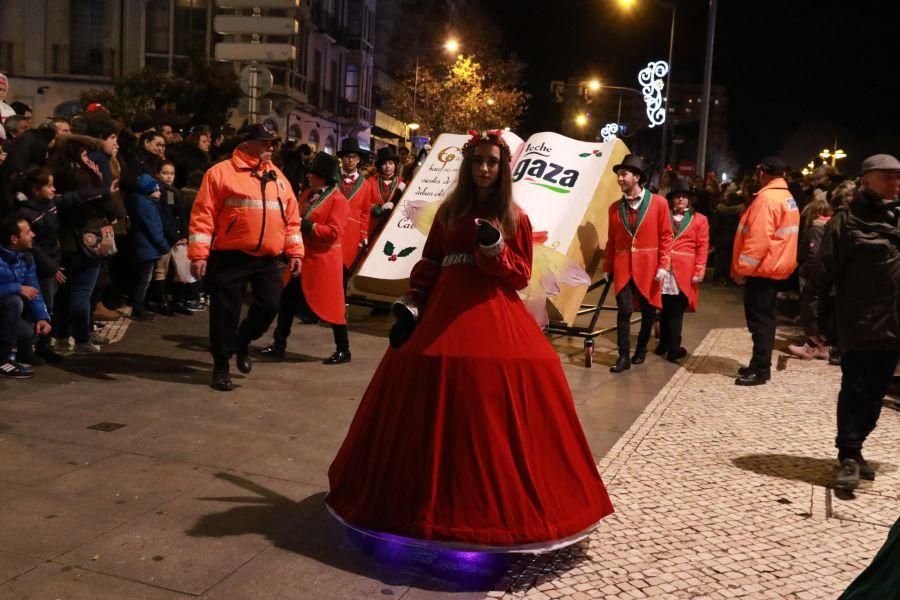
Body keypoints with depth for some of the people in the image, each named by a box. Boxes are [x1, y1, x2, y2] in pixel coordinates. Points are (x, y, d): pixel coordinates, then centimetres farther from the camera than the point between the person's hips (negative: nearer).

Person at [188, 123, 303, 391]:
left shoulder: (277, 177, 14)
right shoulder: (221, 172, -5)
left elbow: (291, 217, 15)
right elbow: (203, 215, -9)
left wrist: (295, 252, 9)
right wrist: (199, 254, -15)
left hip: (267, 259, 5)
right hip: (230, 257, -5)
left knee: (269, 305, 2)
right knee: (226, 311, 1)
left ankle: (242, 342, 31)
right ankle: (221, 365, 17)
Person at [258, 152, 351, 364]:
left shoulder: (338, 200, -13)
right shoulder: (307, 193, 12)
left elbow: (333, 232, -20)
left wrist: (306, 225, -20)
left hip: (323, 261, -8)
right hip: (302, 256, 8)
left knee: (331, 305, 0)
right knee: (287, 300, 8)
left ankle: (343, 350, 14)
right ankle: (279, 345, 19)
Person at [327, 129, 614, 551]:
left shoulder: (515, 218, 6)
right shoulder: (449, 211, 13)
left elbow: (521, 276, 3)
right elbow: (429, 264, 11)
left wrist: (496, 251, -13)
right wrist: (410, 306, 0)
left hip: (493, 314, -2)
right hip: (444, 310, 3)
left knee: (490, 407, -8)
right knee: (434, 402, 0)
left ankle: (494, 500, 6)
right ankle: (433, 495, 16)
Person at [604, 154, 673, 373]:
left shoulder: (658, 203, -2)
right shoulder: (615, 207, 7)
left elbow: (666, 236, -2)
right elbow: (611, 240, 10)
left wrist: (663, 265, -8)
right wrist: (607, 267, 7)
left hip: (649, 266, -1)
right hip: (623, 266, 1)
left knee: (648, 310, 10)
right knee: (624, 310, -6)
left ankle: (641, 350, 29)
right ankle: (624, 357, -1)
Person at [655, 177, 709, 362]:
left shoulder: (699, 220, 9)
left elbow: (703, 247, 3)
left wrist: (699, 272, -6)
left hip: (684, 272, -2)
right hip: (665, 269, 2)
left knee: (676, 310, -4)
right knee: (665, 309, 7)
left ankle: (672, 347, -1)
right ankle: (665, 344, 16)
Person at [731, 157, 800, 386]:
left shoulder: (766, 198, -18)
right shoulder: (788, 198, 13)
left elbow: (758, 239, -25)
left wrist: (741, 268, -18)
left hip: (762, 269, -10)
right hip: (775, 267, 10)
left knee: (759, 320, -4)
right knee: (765, 318, 16)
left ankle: (760, 370, 1)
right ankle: (760, 365, 25)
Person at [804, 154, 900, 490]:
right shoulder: (847, 220, -5)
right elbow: (826, 267, -9)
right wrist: (813, 305, -15)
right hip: (859, 322, -6)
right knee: (854, 389, -1)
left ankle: (854, 448, 25)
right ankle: (849, 456, 7)